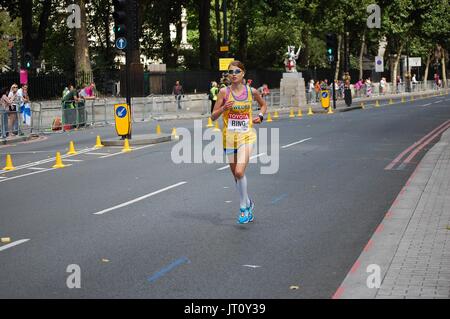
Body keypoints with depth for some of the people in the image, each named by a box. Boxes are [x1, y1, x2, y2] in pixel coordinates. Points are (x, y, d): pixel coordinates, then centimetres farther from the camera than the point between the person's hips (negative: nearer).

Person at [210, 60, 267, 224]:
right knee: (235, 174, 11)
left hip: (246, 135, -2)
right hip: (229, 136, 2)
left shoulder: (252, 91, -1)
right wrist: (224, 108, -19)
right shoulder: (224, 92, -3)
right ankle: (248, 203, 33)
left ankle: (243, 208, -3)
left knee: (239, 171, -19)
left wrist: (260, 116, 2)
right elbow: (213, 117, -1)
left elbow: (263, 104, 20)